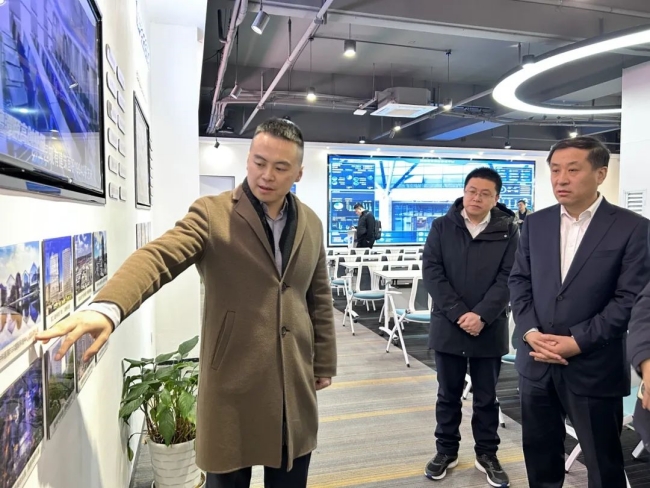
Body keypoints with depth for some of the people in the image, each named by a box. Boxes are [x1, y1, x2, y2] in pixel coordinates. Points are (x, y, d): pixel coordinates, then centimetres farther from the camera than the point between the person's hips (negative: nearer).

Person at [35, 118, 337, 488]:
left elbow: (320, 298, 11)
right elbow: (158, 257, -25)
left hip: (294, 381, 4)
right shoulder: (212, 214, -9)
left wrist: (324, 361, 14)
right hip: (234, 381, -4)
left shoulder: (311, 223, 5)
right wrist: (107, 308, -43)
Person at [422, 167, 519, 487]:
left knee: (486, 396, 14)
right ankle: (446, 450, 30)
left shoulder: (508, 231, 0)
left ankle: (487, 454, 31)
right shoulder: (442, 227, 1)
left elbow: (508, 278, -6)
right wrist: (458, 314, -14)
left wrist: (481, 315, -17)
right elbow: (431, 271, -6)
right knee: (448, 394, 14)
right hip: (448, 326, 1)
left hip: (490, 328, 0)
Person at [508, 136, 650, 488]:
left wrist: (577, 342, -17)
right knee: (539, 452, 19)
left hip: (593, 368, -3)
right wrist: (530, 332, -10)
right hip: (537, 362, 4)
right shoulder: (535, 223, 6)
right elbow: (519, 281, 5)